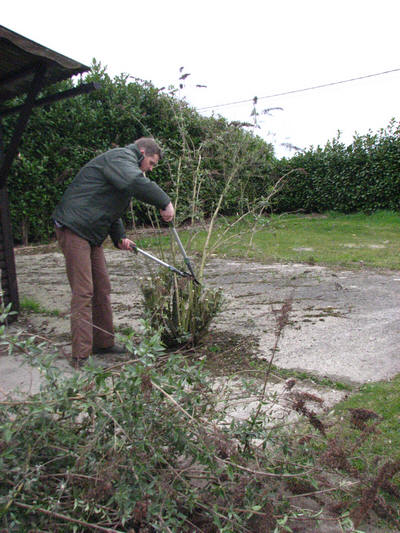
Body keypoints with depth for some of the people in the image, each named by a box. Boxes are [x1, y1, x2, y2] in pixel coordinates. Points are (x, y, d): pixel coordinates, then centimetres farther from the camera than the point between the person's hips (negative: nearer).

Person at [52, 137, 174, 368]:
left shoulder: (124, 164, 25)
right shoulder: (121, 157, -8)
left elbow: (112, 208, 28)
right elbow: (136, 183, -32)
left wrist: (119, 237, 16)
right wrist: (165, 202, -25)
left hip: (91, 234, 11)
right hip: (75, 229, -11)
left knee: (102, 289, 12)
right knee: (83, 292, -11)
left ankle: (104, 342, 23)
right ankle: (81, 359, -6)